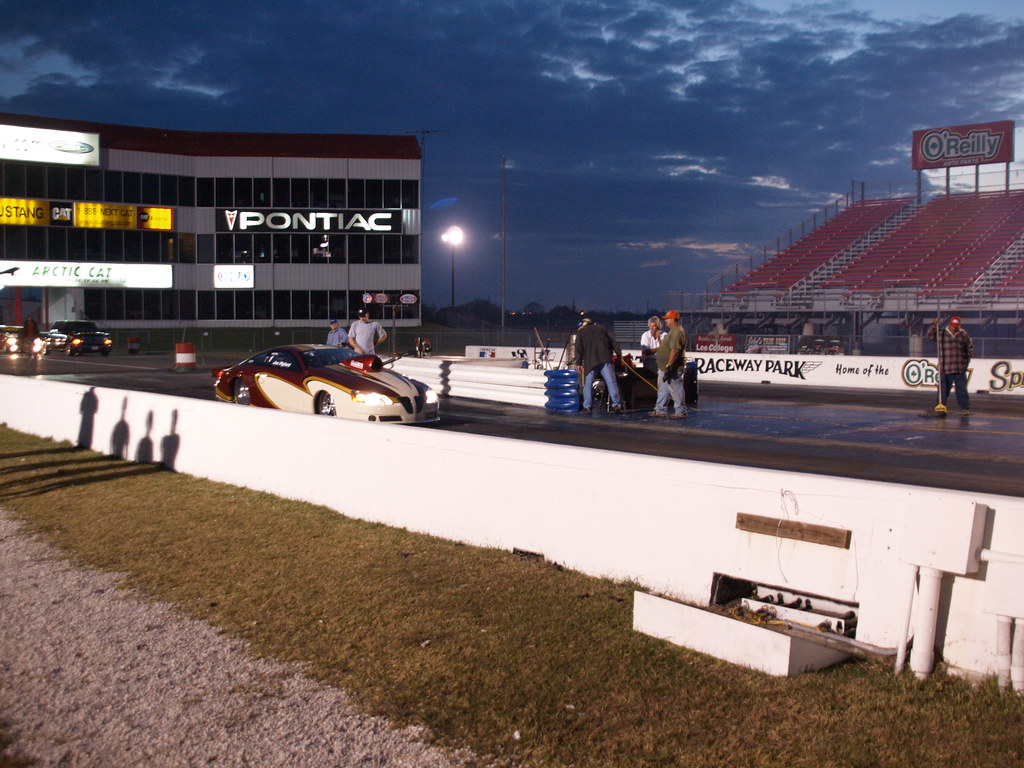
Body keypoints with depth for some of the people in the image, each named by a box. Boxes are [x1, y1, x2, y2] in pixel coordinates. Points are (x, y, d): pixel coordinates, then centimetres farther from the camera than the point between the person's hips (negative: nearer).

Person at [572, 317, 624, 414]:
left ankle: (587, 406, 1)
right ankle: (616, 405, -12)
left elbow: (578, 349, 6)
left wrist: (578, 363, 3)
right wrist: (619, 353, 15)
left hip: (590, 360, -1)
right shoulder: (601, 328, 21)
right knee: (611, 381, -4)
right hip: (605, 358, 1)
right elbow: (613, 341, 15)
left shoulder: (580, 332, 15)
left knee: (588, 383, 6)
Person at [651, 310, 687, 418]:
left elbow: (675, 350, -27)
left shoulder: (677, 332, -20)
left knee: (675, 389, -5)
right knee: (663, 388, 17)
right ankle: (660, 410, 25)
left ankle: (681, 412, 2)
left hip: (672, 367, -11)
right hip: (665, 366, 11)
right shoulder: (673, 331, 15)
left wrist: (669, 366, -29)